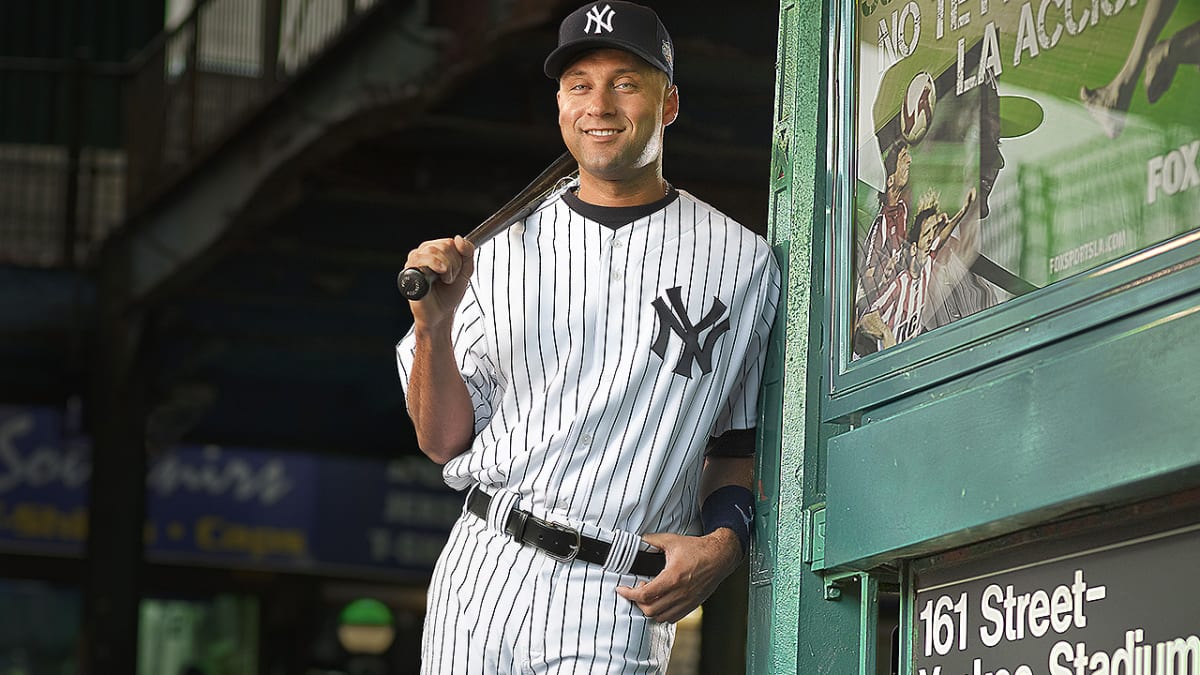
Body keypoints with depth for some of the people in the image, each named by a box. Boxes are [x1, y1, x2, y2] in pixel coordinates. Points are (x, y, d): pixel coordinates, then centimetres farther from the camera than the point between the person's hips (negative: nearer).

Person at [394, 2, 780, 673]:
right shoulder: (504, 252, 11)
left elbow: (738, 442, 13)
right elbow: (445, 441, 9)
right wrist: (433, 327, -7)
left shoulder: (743, 264, 7)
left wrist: (723, 542, -5)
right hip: (482, 574, 2)